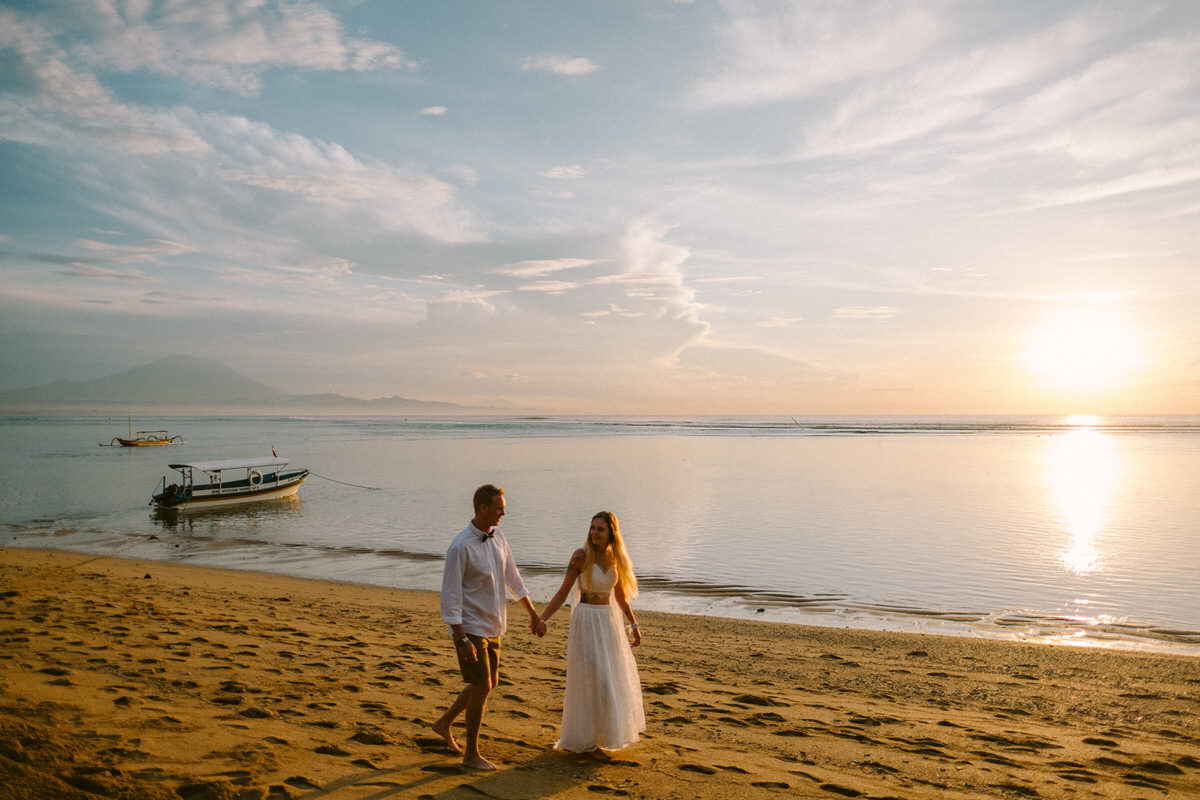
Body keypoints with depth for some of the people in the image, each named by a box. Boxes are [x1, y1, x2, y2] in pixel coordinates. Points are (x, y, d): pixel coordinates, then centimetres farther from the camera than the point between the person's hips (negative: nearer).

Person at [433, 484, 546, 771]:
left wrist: (534, 614, 14)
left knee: (489, 683, 17)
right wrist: (462, 640, -24)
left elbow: (512, 578, 12)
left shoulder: (498, 537, 1)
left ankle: (445, 723, 37)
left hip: (492, 626, 8)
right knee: (482, 687, -4)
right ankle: (471, 755, 13)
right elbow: (450, 596, -20)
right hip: (470, 628, -8)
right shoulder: (461, 547, -22)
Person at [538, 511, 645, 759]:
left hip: (609, 619, 7)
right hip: (587, 620, -7)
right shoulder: (581, 555, -15)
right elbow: (563, 593, -12)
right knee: (592, 682, -4)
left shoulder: (615, 556, 2)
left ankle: (602, 733, 38)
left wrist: (633, 624, 12)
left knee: (614, 678, 17)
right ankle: (588, 741, 12)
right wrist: (541, 619, -21)